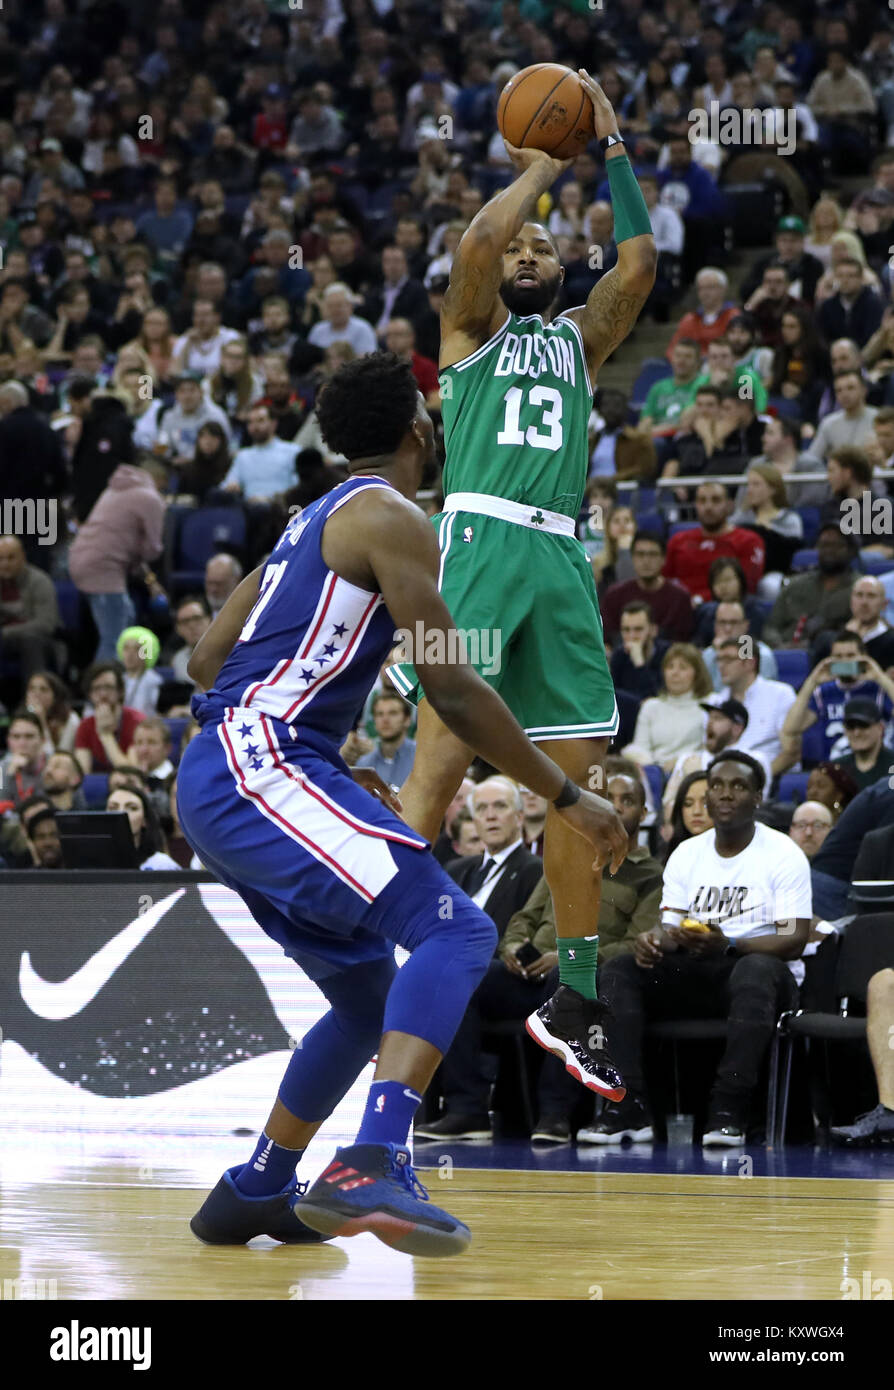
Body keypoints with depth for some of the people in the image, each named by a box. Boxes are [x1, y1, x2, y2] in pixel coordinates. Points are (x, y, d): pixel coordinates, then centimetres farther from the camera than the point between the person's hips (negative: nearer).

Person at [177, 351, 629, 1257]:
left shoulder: (315, 521, 24)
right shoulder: (389, 517, -5)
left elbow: (208, 660, 27)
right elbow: (450, 688, -11)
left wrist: (338, 773, 30)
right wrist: (567, 797, -5)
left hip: (218, 783, 10)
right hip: (261, 768, -10)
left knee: (370, 996, 19)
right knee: (454, 931, -20)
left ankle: (254, 1192, 25)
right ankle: (371, 1167, -35)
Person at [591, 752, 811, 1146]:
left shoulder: (783, 855, -3)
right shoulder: (687, 854, 12)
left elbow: (794, 941, -12)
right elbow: (673, 927, 8)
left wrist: (728, 945, -29)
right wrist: (654, 939, -19)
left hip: (761, 969, -5)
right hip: (695, 975, 5)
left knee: (755, 972, -40)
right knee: (618, 972, -18)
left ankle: (728, 1109, -44)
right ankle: (629, 1105, -28)